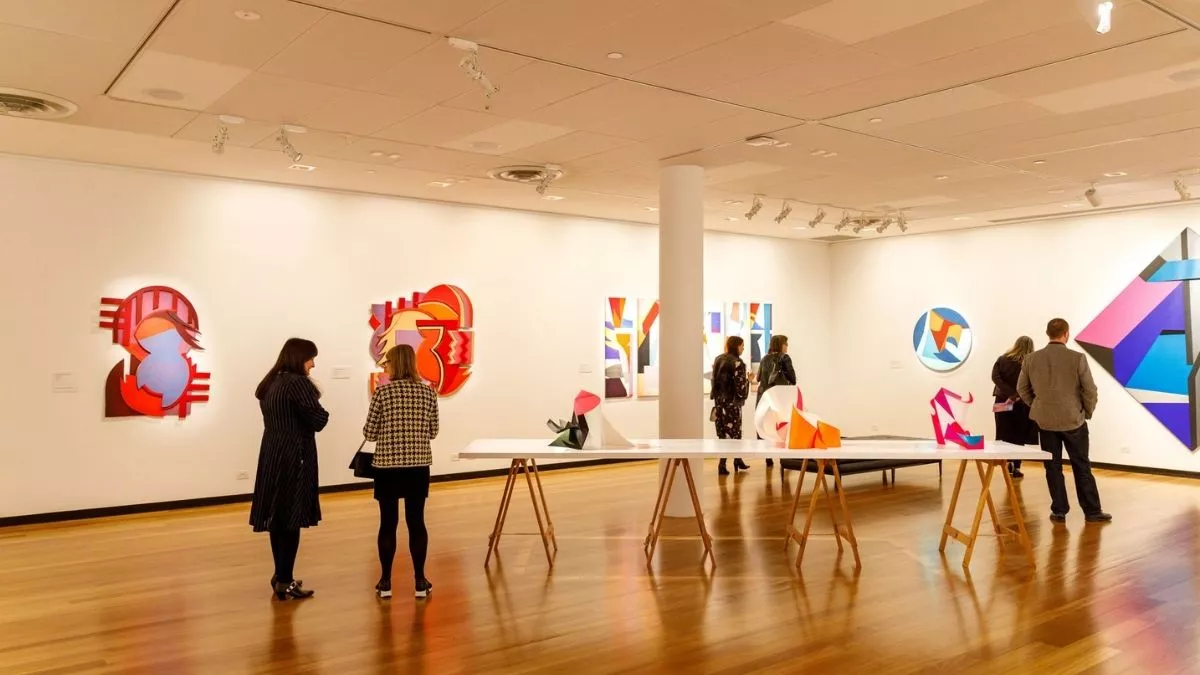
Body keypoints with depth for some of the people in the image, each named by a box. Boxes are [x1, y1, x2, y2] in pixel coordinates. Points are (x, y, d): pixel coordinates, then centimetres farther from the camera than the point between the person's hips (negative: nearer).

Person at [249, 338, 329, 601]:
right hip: (294, 457, -8)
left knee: (278, 516, 14)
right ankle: (285, 583, 0)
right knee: (291, 519, -3)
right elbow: (318, 421, -16)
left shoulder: (269, 384, 13)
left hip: (272, 456, 8)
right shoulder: (298, 383, -13)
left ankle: (281, 576, 25)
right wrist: (319, 408, 4)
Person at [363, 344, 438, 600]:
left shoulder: (383, 392, -7)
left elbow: (370, 432, -4)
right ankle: (420, 581, 13)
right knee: (416, 521, 8)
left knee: (388, 523, 7)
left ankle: (385, 582, 14)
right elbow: (432, 432, 7)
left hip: (388, 466, -2)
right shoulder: (428, 392, 1)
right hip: (418, 466, 2)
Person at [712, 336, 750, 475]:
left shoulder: (718, 359, 9)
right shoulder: (737, 363, -14)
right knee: (730, 433, 0)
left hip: (719, 401, 8)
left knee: (724, 432, 13)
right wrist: (748, 380, 0)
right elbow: (740, 387, -16)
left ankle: (738, 462, 22)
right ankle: (722, 466, 0)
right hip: (732, 402, -8)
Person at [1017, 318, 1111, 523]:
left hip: (1045, 421, 2)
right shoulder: (1077, 358, -13)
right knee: (1082, 467, 8)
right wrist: (1087, 413, 6)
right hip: (1073, 420, -2)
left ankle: (1059, 511, 11)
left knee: (1053, 467, 8)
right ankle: (1092, 511, 14)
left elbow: (1022, 388, 5)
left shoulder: (1031, 359, -4)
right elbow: (1090, 390, -10)